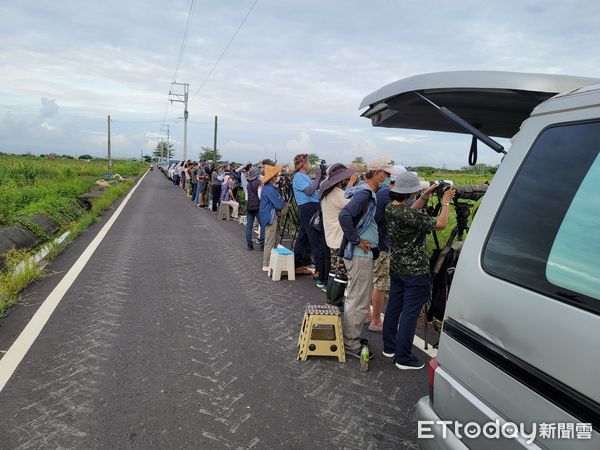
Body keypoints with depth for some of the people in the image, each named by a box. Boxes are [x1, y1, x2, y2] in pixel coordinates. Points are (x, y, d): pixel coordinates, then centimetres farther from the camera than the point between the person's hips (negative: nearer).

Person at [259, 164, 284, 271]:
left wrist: (279, 200, -2)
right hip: (271, 218, -10)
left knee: (274, 242, 16)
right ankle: (266, 265, 4)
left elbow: (276, 202, 18)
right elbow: (279, 205, -20)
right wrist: (281, 200, -1)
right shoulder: (270, 189, -20)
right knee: (270, 243, -3)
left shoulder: (269, 187, 12)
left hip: (272, 217, 10)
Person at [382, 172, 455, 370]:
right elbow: (441, 224, -15)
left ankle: (389, 348, 31)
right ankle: (403, 358, 11)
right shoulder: (411, 217, -26)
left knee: (393, 308, 17)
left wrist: (425, 196, 12)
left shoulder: (390, 209, -2)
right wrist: (446, 202, -1)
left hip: (396, 268, 9)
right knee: (409, 314, 1)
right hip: (415, 272, -9)